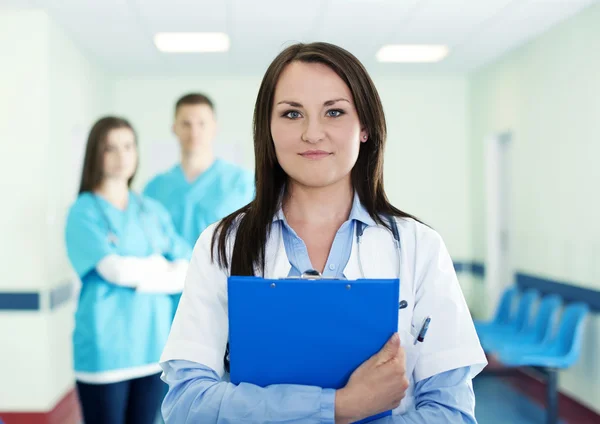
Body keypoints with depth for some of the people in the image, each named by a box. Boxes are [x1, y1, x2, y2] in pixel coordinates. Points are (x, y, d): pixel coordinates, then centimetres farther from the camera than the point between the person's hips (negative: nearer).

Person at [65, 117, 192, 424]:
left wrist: (137, 274, -10)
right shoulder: (84, 212, -5)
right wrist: (157, 264, -1)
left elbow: (186, 272, 2)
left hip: (152, 345, 5)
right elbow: (115, 269, -17)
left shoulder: (153, 211, 9)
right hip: (105, 348, -4)